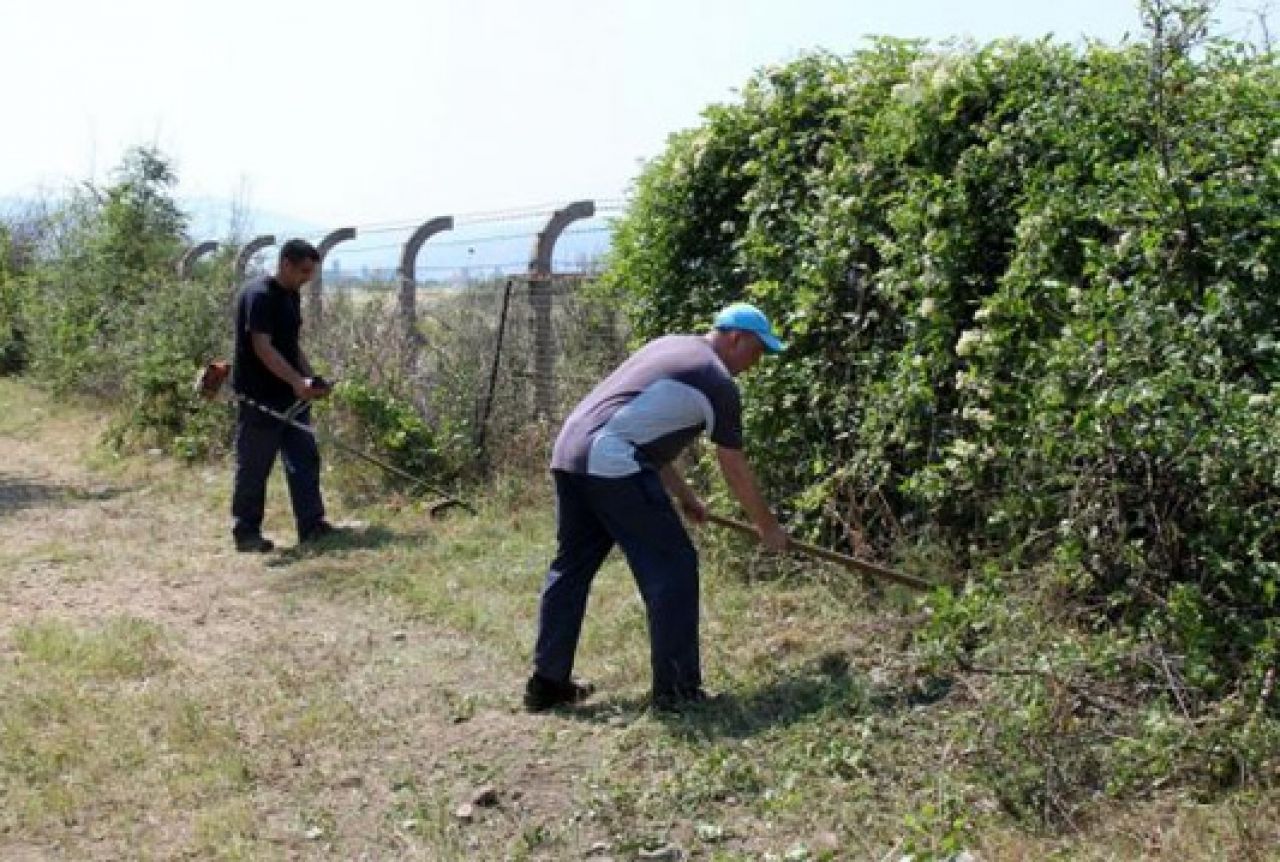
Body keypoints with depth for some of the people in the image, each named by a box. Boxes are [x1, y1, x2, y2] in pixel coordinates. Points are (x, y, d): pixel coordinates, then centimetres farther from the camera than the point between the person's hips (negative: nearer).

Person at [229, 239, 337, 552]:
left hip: (290, 397, 9)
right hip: (260, 399, -9)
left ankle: (312, 525, 13)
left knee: (305, 460, 8)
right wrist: (297, 381, -26)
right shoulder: (258, 295, -16)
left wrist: (311, 379, 7)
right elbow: (262, 347, -23)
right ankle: (246, 532, 11)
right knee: (254, 467, 1)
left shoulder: (292, 296, 12)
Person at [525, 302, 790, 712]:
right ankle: (676, 689, 5)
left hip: (570, 451, 9)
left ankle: (547, 683, 23)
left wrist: (682, 493, 34)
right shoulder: (718, 381, 1)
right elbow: (735, 470, 7)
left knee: (571, 565, 16)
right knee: (672, 567, 1)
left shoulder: (670, 346, 25)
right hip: (612, 463, -9)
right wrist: (768, 528, 21)